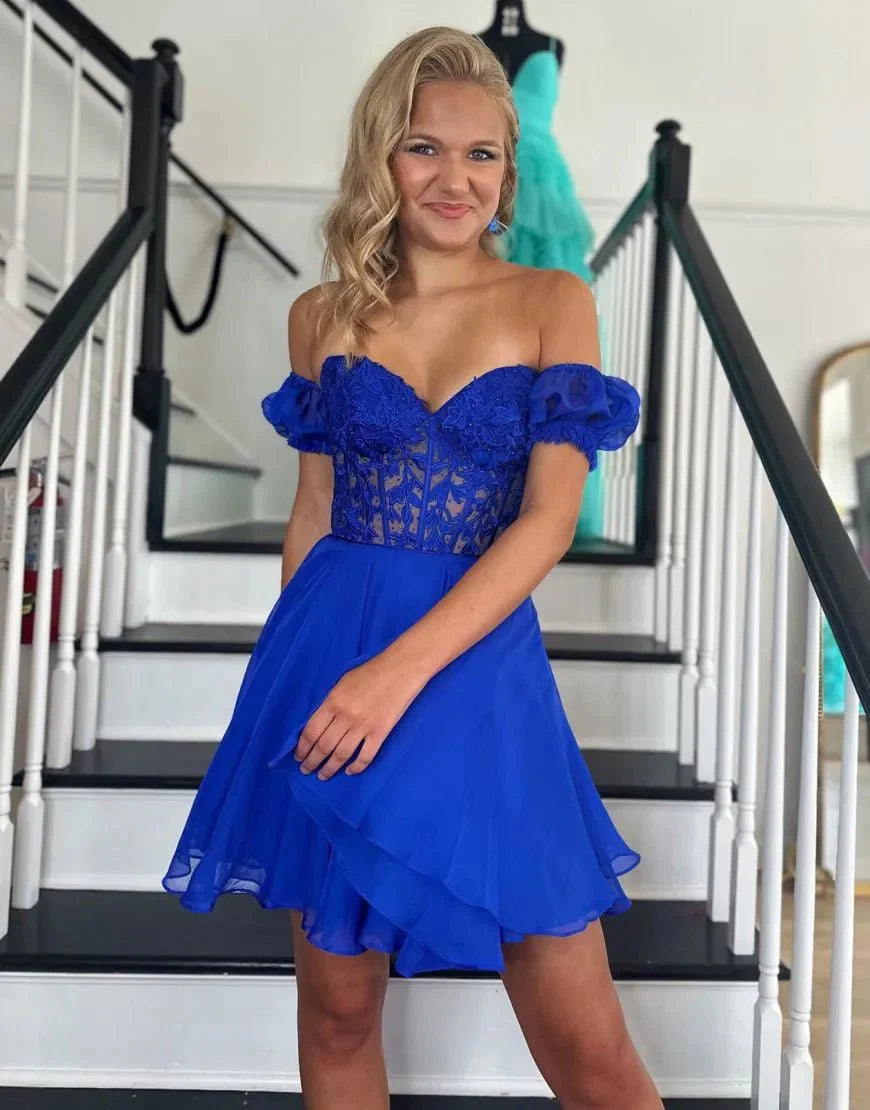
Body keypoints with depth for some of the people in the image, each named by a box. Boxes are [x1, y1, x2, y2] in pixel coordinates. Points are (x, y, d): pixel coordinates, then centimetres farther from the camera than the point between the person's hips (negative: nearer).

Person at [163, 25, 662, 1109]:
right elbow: (313, 512, 13)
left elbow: (551, 517, -7)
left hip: (479, 668, -1)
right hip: (329, 663, 2)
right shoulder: (323, 314, 9)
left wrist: (403, 670, -17)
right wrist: (296, 676, 14)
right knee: (337, 1001, 12)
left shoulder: (551, 301, 3)